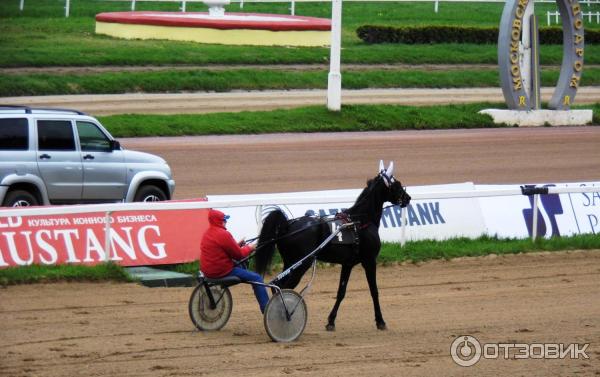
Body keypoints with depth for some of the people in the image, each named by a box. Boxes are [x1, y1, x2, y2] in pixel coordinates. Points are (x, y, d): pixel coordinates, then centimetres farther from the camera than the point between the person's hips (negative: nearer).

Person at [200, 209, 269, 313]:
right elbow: (239, 255, -13)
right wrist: (249, 248, 4)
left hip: (208, 271, 10)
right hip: (222, 272, -10)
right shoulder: (223, 234, -18)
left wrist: (238, 245, 14)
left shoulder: (207, 234, 12)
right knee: (256, 278, -5)